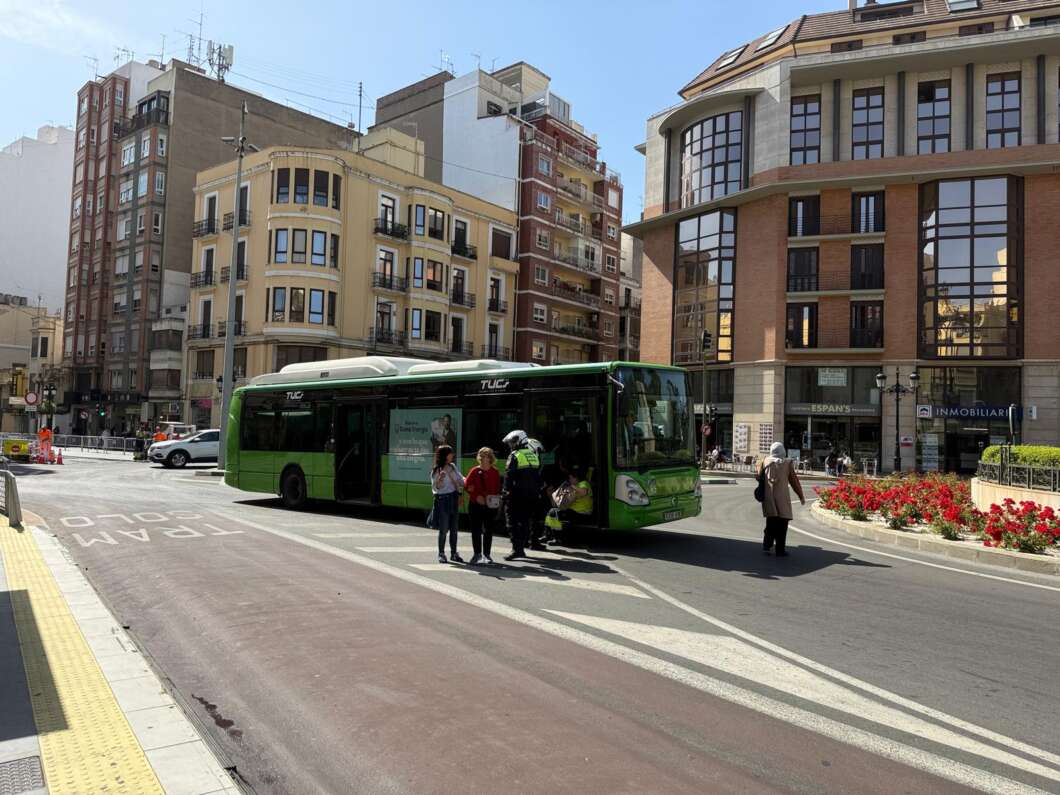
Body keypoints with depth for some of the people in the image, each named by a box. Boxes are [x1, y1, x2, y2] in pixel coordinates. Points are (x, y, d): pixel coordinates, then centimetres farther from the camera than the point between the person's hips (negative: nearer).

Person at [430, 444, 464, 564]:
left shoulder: (453, 467, 9)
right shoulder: (436, 471, -9)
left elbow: (460, 479, 18)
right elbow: (435, 488, -11)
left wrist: (460, 494, 9)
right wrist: (440, 479, -28)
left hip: (454, 499, 6)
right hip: (442, 500, -6)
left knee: (454, 529, 9)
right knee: (443, 529, -2)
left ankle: (453, 553, 18)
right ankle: (441, 554, 8)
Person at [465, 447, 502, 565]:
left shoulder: (495, 472, 3)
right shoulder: (475, 470, 0)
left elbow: (498, 489, 6)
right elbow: (467, 486, -1)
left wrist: (498, 504, -3)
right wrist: (477, 496, -12)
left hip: (491, 505, 1)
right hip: (475, 505, -1)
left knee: (489, 531, 6)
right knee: (476, 530, 2)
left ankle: (486, 554, 14)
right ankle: (477, 554, 10)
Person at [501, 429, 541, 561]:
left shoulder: (514, 456, -8)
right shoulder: (534, 455, 13)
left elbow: (508, 476, -15)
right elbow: (539, 476, 16)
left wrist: (505, 491, -12)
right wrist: (537, 492, 19)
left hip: (517, 495, -7)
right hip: (532, 495, 7)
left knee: (513, 522, -2)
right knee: (525, 522, 15)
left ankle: (517, 549, -10)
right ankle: (521, 548, 20)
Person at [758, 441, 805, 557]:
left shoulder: (765, 462, 2)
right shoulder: (787, 463, -3)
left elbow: (759, 477, 4)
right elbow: (794, 480, -1)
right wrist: (801, 496, 8)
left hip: (768, 497, 3)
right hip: (782, 497, -3)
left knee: (770, 522, 15)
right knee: (782, 523, 4)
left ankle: (766, 545, 8)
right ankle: (780, 550, 6)